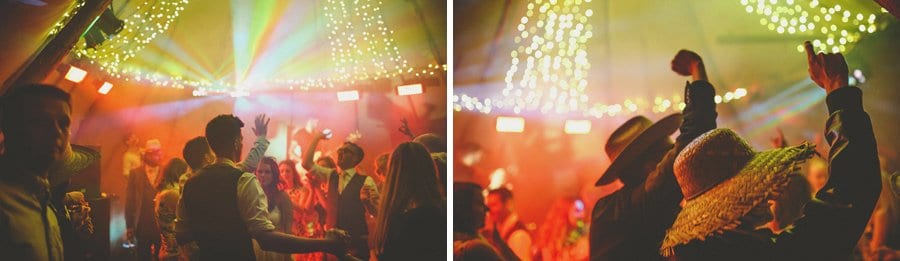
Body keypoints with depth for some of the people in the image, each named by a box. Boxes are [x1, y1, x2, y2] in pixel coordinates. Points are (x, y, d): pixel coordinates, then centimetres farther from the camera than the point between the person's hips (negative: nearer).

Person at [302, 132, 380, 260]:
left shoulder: (366, 181, -4)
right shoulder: (330, 175, 12)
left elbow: (377, 212, -7)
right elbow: (306, 163, 4)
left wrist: (366, 200, -27)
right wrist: (317, 138, 3)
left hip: (356, 240, -4)